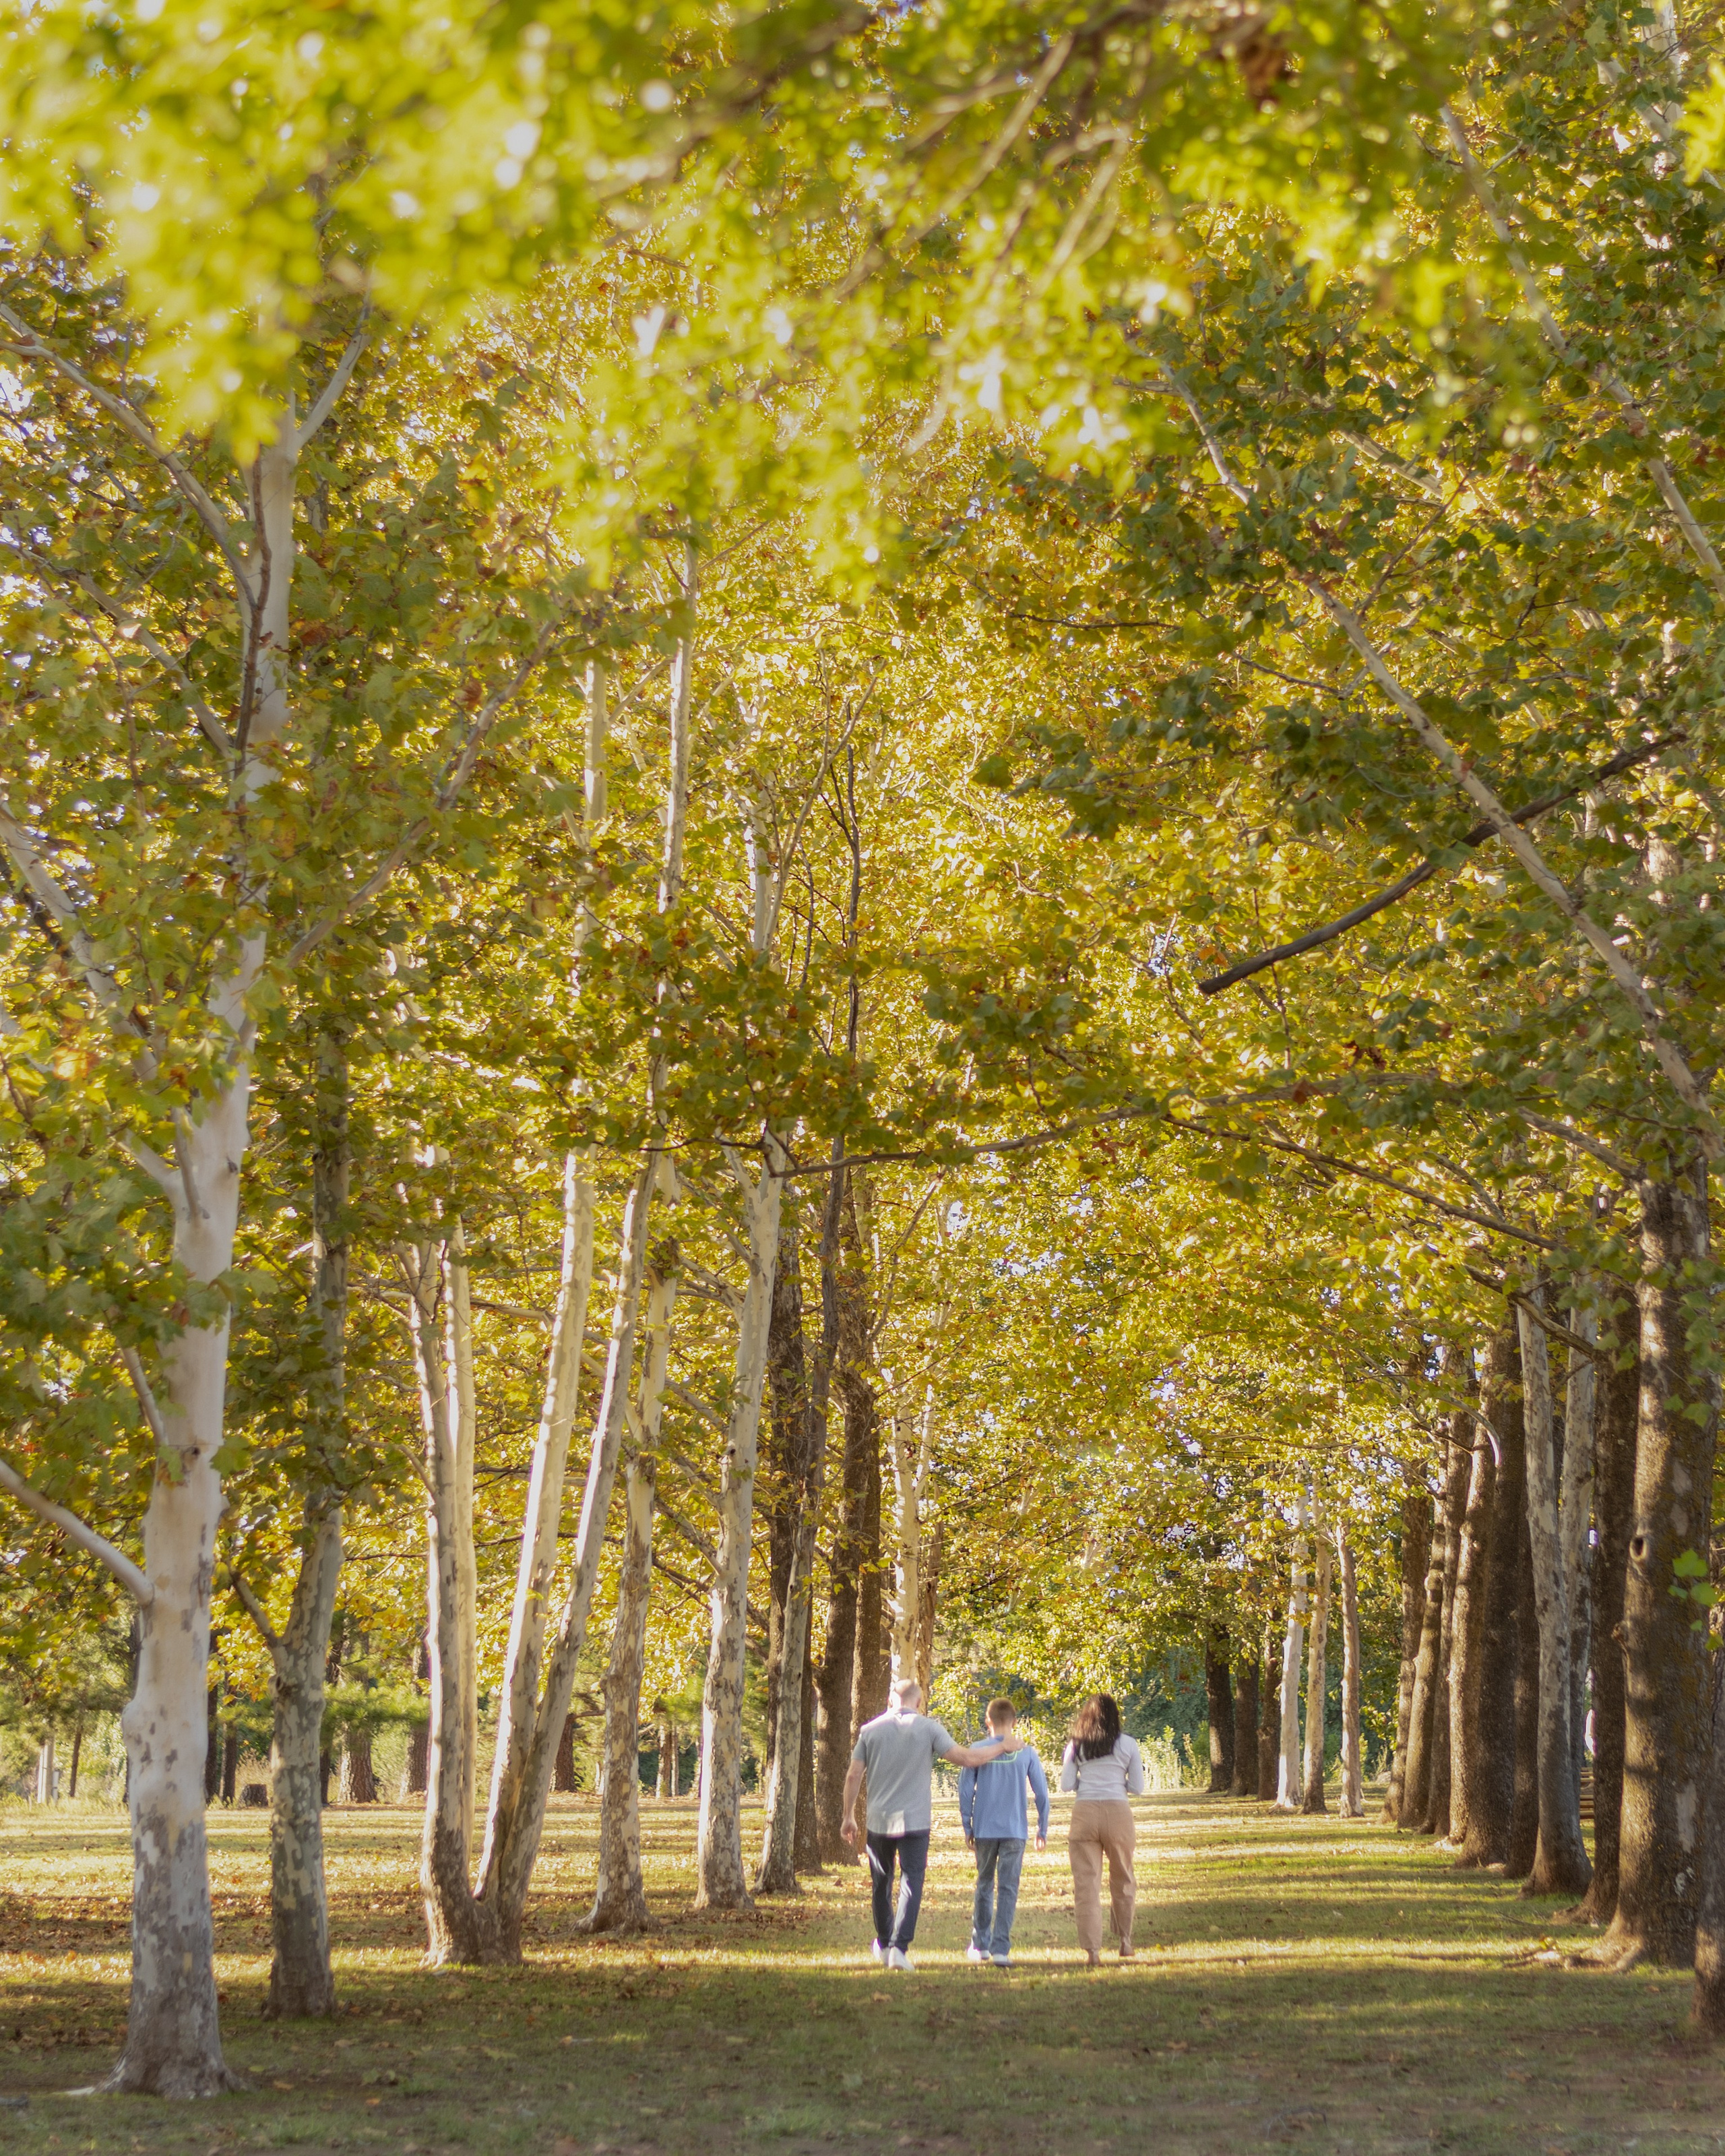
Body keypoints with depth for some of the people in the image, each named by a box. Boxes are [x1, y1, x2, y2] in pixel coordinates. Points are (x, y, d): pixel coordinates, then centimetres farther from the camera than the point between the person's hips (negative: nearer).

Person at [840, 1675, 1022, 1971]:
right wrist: (1003, 1747, 6)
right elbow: (965, 1758, -8)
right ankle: (899, 1948, -15)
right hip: (915, 1821, -3)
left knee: (882, 1885, 17)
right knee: (911, 1885, -2)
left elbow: (853, 1776, 3)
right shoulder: (928, 1728, -5)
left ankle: (885, 1945, 32)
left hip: (879, 1821, 3)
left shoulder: (871, 1730, 2)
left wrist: (849, 1817, 12)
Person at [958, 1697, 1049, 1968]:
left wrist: (967, 1828, 9)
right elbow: (1042, 1793, 1)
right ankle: (1000, 1949, -8)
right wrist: (1043, 1830, 11)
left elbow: (965, 1791, -1)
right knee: (1008, 1889, 0)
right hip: (1014, 1831, -1)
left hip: (984, 1831, 1)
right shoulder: (1027, 1753, 0)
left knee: (984, 1885, 16)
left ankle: (980, 1945, 22)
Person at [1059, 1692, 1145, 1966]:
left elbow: (1066, 1784, 3)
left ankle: (1091, 1949, -4)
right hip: (1117, 1811, 0)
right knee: (1122, 1880, 18)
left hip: (1084, 1812, 0)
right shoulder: (1127, 1745, 5)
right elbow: (1137, 1788, 5)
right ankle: (1125, 1941, 24)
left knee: (1086, 1882, 2)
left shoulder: (1076, 1746, 7)